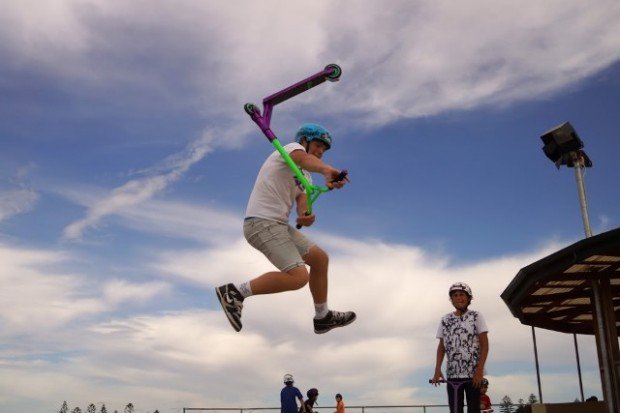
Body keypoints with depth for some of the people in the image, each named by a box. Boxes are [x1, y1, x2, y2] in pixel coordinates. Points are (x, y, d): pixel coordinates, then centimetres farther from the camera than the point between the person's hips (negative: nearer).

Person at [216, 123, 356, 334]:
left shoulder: (304, 177, 24)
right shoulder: (293, 147, -1)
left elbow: (302, 199, 5)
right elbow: (304, 159, -27)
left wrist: (305, 216, -21)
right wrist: (326, 170, -50)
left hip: (278, 225, 10)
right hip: (262, 223, -10)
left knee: (320, 258, 15)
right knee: (298, 277, -21)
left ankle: (323, 317, 29)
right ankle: (235, 292, -13)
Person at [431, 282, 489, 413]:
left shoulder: (476, 316, 0)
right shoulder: (445, 320, 9)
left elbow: (484, 344, -3)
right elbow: (441, 346, 11)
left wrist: (480, 369, -13)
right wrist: (437, 370, -1)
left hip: (473, 373, -2)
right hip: (452, 374, 3)